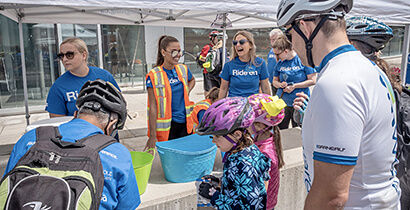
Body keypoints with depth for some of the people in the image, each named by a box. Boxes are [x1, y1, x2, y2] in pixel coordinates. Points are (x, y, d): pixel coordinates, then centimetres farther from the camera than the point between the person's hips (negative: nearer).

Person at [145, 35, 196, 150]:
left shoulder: (183, 69, 3)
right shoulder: (154, 76, -11)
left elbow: (192, 80, 28)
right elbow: (153, 107, -12)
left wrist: (187, 93, 7)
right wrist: (152, 135, -14)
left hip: (185, 123, 5)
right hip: (167, 126, -4)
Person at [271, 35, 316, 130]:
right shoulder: (280, 63, 4)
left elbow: (312, 80, -9)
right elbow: (274, 81, 13)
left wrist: (294, 86, -16)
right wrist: (280, 84, -10)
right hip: (282, 102, 4)